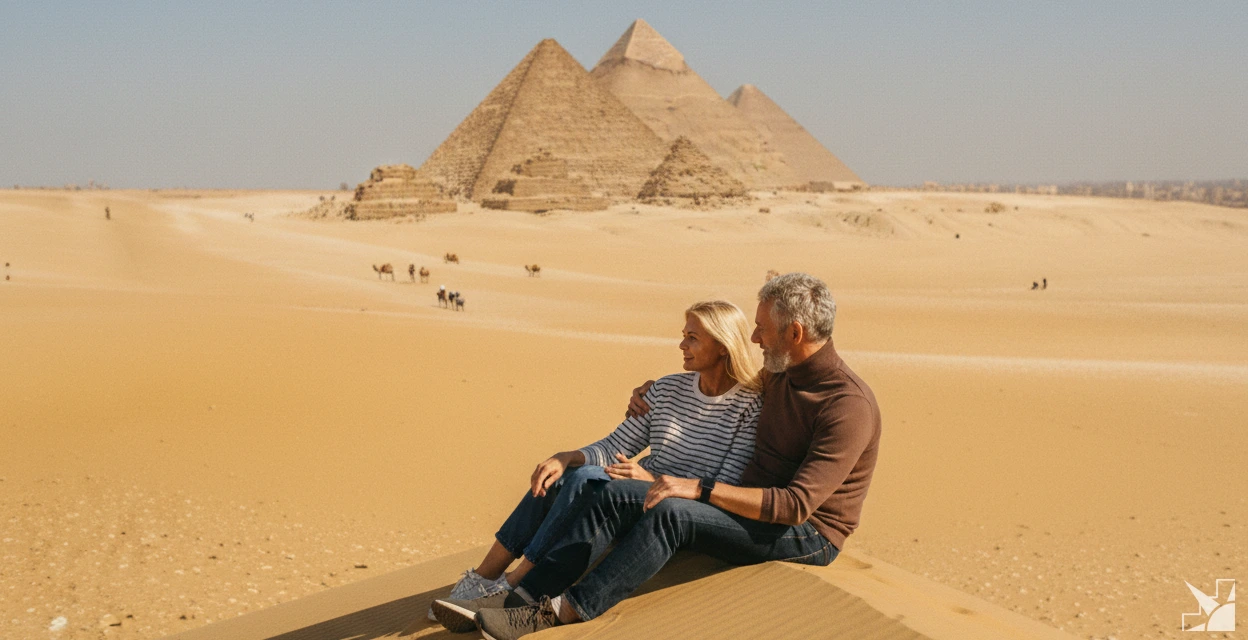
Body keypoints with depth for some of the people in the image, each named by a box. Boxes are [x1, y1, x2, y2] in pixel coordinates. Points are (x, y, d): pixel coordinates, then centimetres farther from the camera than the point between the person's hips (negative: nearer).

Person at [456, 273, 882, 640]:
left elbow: (797, 505, -27)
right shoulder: (780, 375, 7)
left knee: (672, 512, -32)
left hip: (807, 535, -8)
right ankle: (524, 598, -13)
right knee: (617, 496, -9)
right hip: (753, 507, 8)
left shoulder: (850, 405, -21)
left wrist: (701, 489, -29)